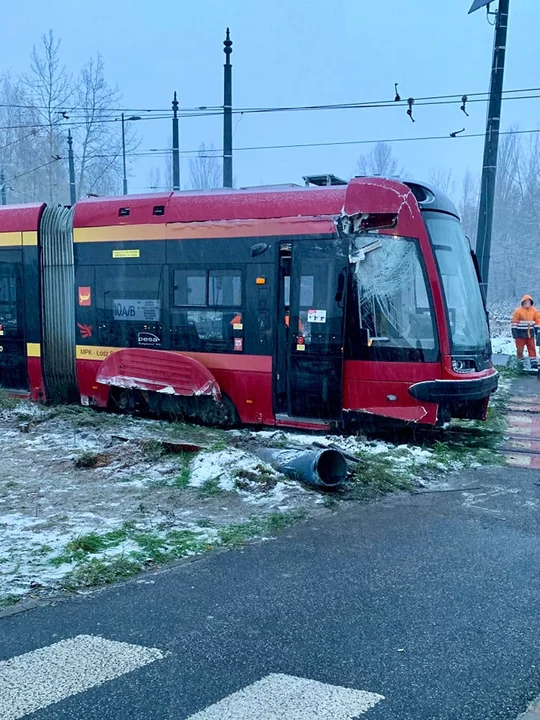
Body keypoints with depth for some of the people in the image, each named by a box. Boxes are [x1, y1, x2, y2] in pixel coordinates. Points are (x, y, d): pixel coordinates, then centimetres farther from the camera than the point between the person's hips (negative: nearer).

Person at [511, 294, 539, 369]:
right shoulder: (518, 311, -9)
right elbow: (514, 322, -9)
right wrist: (514, 332, -12)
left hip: (530, 334, 3)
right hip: (521, 334, -3)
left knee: (532, 348, 4)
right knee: (520, 349, 4)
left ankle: (534, 363, 5)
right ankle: (520, 362, 17)